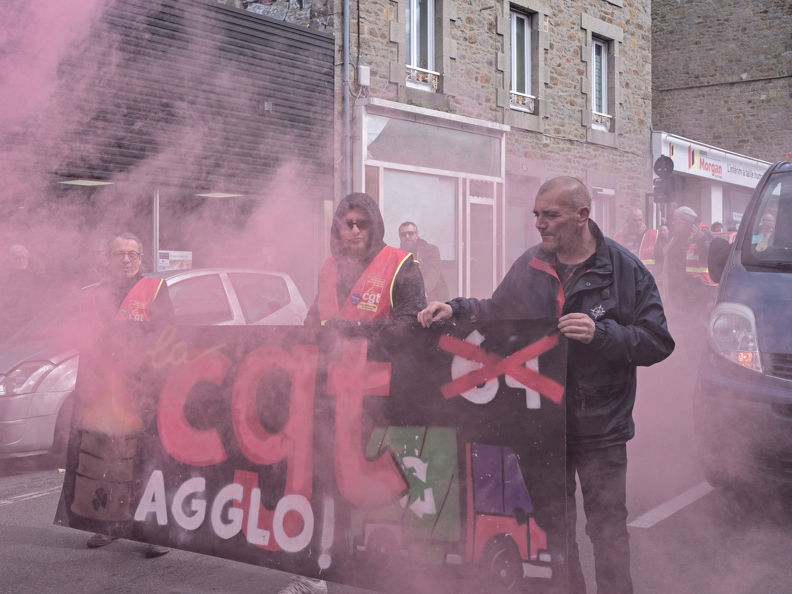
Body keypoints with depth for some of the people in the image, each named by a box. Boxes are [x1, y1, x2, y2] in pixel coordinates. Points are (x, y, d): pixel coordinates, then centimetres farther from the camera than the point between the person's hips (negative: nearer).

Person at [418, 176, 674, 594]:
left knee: (607, 524, 3)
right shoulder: (529, 266, 2)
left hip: (600, 426, -4)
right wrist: (455, 309, 3)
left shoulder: (625, 271, -8)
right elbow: (497, 313, 18)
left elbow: (658, 342, -11)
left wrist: (600, 333, -23)